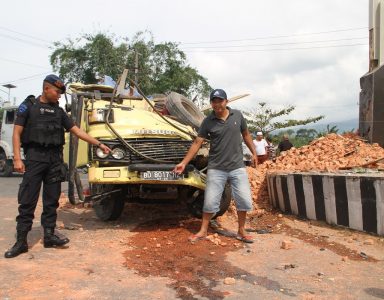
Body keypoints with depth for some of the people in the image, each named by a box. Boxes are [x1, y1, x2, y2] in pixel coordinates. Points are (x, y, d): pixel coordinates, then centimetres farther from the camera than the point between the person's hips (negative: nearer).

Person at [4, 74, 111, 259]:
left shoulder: (58, 111, 14)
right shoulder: (28, 106, 2)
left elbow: (77, 131, 15)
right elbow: (17, 133, -2)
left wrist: (99, 144, 10)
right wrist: (17, 158, -13)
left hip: (55, 159, 5)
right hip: (34, 157, -4)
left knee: (51, 201, 7)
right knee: (27, 201, -4)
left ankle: (49, 236, 15)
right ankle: (21, 241, 1)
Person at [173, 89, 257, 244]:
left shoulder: (237, 115, 1)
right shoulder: (208, 122, -4)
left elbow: (246, 134, 14)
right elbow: (197, 143, -5)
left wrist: (254, 152, 13)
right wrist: (183, 163, -9)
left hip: (237, 167, 2)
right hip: (216, 168, -1)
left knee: (244, 200, 2)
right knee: (210, 201, 2)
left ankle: (241, 231, 20)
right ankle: (203, 231, 18)